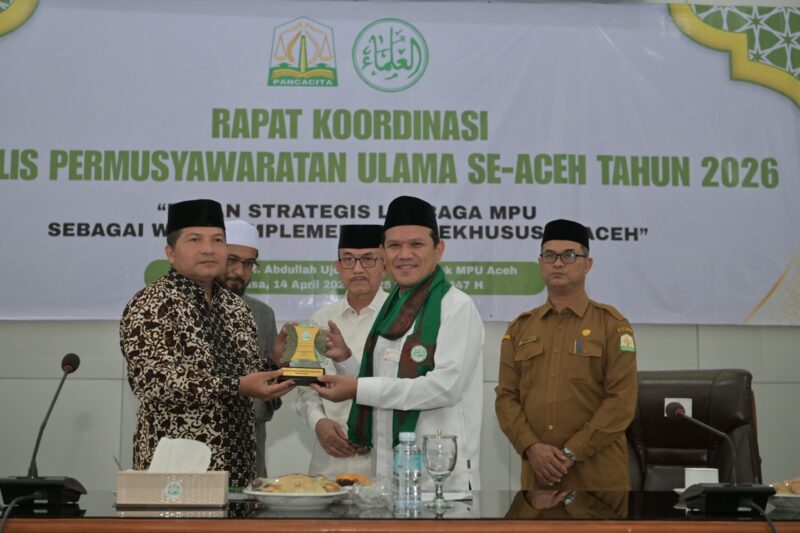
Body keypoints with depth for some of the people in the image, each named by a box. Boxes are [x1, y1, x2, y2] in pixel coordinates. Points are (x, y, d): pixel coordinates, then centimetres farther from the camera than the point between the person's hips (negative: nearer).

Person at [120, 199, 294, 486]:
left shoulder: (235, 306, 12)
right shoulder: (151, 305, -10)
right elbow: (151, 381, -21)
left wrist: (275, 371, -1)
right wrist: (237, 387, -26)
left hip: (236, 464, 7)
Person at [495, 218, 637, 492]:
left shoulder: (612, 324, 1)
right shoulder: (520, 328, 12)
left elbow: (622, 400, -8)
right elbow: (506, 396, 7)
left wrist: (572, 452, -13)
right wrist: (531, 447, -9)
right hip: (538, 474, 3)